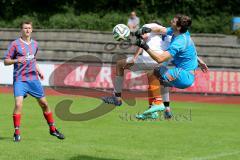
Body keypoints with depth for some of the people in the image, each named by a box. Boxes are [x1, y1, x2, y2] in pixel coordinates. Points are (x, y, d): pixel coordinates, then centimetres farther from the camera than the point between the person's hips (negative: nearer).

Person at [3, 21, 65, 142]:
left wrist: (38, 71, 13)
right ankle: (17, 133, -8)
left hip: (33, 78, 5)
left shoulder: (35, 44, 11)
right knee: (18, 104, -19)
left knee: (44, 103, 8)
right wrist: (16, 60, -23)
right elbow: (6, 61, -5)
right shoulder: (15, 44, -4)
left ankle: (52, 129, 23)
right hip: (20, 79, -5)